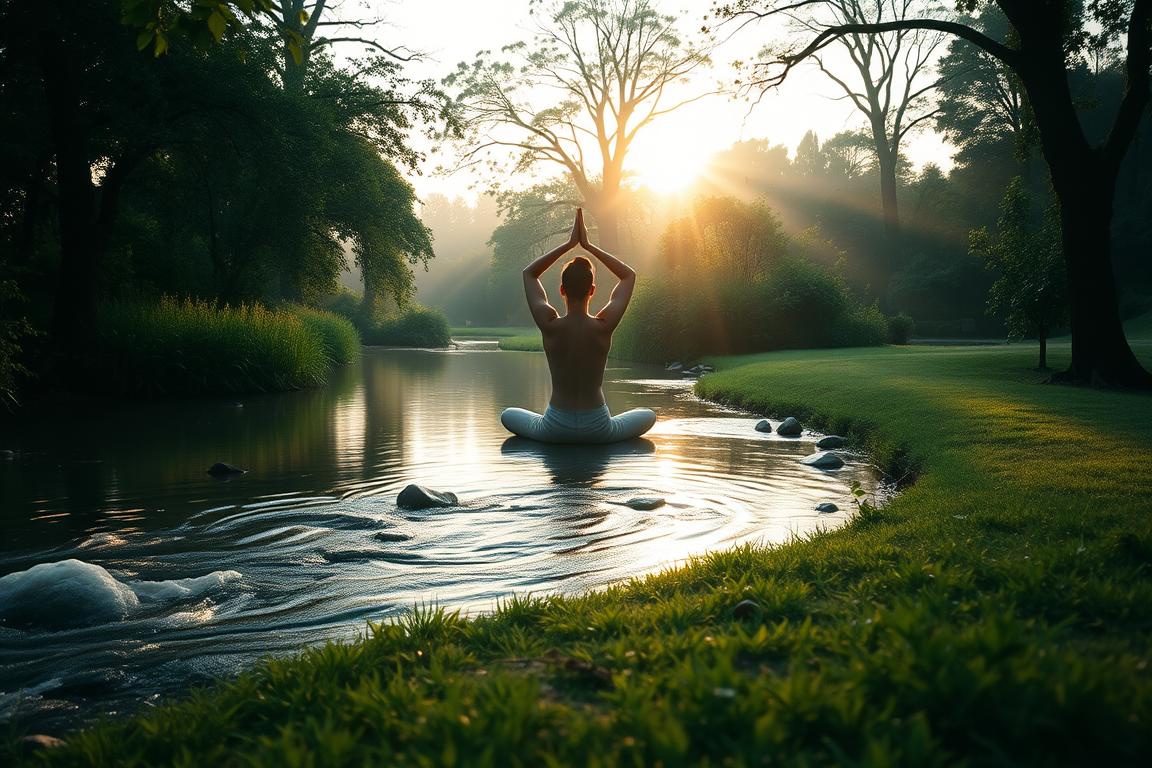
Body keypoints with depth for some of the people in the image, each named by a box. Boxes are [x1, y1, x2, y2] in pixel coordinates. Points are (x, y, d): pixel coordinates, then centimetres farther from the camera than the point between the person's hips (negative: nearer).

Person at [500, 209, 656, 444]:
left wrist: (569, 244, -2)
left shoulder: (550, 325, -16)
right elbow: (630, 275, 0)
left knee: (508, 415, 29)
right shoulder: (604, 326, -16)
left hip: (555, 429, 0)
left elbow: (529, 273, 1)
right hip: (598, 430, 0)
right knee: (648, 415, 27)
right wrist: (588, 246, -3)